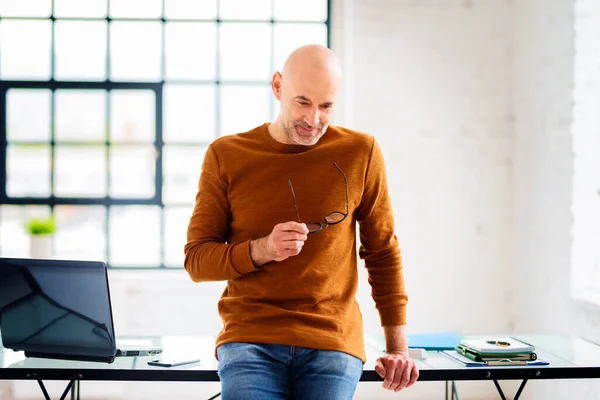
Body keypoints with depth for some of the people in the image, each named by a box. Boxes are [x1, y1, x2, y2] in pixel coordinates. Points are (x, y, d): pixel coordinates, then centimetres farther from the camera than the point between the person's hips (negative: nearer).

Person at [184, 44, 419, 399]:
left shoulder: (361, 153, 4)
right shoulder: (226, 156, 4)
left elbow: (383, 253, 12)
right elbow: (196, 260, 5)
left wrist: (398, 347, 10)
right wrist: (261, 250, -13)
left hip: (333, 346, 1)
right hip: (250, 340, 0)